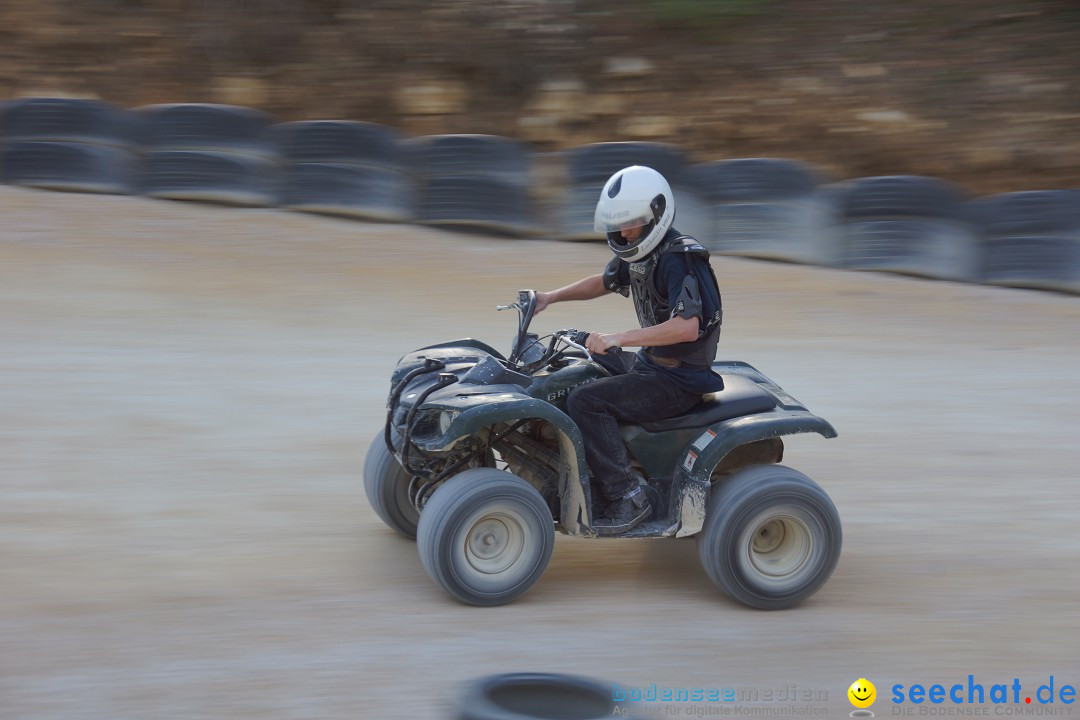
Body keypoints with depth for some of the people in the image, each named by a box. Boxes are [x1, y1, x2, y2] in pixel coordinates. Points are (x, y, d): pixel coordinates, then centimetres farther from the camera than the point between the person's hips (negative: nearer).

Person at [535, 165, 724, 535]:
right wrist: (551, 296, 12)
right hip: (650, 365, 10)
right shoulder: (637, 253, 7)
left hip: (679, 380, -10)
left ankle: (627, 497, -17)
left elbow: (687, 327, -33)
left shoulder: (678, 258, -21)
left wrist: (618, 338, -35)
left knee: (585, 402, -23)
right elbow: (603, 282, 26)